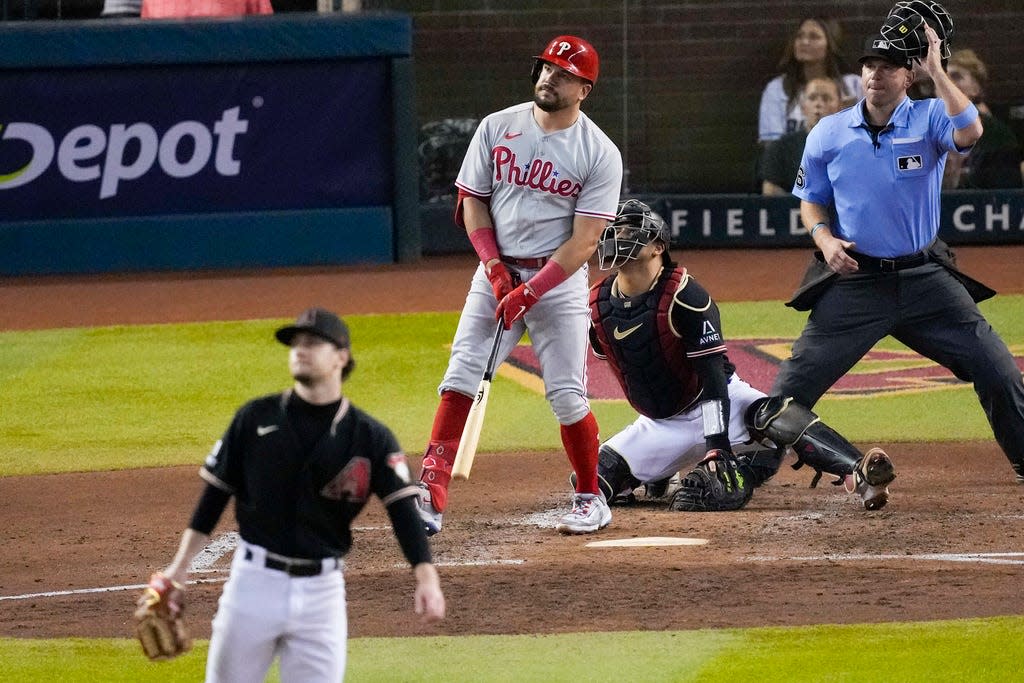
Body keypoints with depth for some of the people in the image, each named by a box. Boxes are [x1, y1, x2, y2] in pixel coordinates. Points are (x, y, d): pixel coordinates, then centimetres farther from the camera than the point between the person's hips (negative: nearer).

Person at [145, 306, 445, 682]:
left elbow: (403, 508, -11)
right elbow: (215, 494, 7)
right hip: (254, 580, 1)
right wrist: (181, 564, 1)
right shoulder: (255, 418, 3)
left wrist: (426, 576, -25)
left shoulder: (370, 437, -1)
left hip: (321, 590, -1)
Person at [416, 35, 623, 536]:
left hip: (559, 278, -3)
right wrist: (495, 268, -8)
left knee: (567, 395, -5)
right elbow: (472, 201, 6)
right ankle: (430, 498, -16)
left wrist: (529, 292, -18)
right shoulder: (497, 128, 2)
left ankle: (592, 500, 14)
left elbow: (584, 241, -12)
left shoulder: (600, 154, -8)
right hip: (496, 272, 3)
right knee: (460, 380, -10)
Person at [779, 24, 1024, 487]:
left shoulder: (929, 119, -3)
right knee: (795, 384, -5)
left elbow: (969, 132, -26)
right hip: (853, 282, 0)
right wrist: (823, 237, -7)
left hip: (925, 279, 0)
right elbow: (811, 200, 13)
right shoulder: (829, 133, 3)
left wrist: (935, 70, -25)